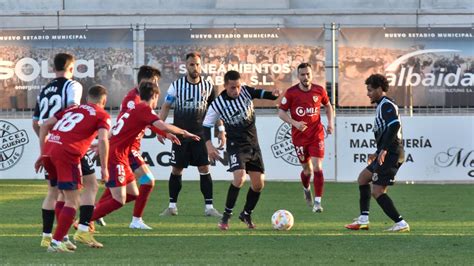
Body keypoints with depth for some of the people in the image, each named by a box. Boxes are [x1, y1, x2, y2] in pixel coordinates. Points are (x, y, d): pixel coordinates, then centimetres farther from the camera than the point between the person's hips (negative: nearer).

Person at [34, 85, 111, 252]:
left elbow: (45, 126, 22)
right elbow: (103, 140, -7)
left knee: (64, 195, 22)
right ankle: (56, 243, -7)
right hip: (67, 154, -6)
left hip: (48, 150, 6)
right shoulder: (102, 116, 10)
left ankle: (62, 236, 23)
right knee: (72, 201, 0)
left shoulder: (73, 108, 26)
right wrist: (104, 168, -2)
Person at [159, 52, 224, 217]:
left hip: (200, 134, 1)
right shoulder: (176, 85, -2)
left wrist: (221, 130, 7)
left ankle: (209, 207, -1)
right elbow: (166, 106, 4)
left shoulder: (207, 86, 3)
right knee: (176, 170, 4)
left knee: (204, 169, -5)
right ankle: (172, 206, 13)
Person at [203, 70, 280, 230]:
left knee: (258, 184, 5)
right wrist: (209, 146, -15)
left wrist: (273, 94, -24)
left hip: (253, 145, 5)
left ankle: (246, 214, 27)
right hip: (236, 145, -5)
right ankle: (226, 216, -17)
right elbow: (206, 125, -4)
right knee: (240, 177, -27)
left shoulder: (246, 91, -6)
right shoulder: (218, 104, -13)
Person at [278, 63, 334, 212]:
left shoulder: (319, 91, -2)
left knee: (317, 167, -13)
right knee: (307, 169, 8)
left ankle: (318, 202, -8)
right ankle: (306, 189, 42)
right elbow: (281, 112, -3)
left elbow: (328, 106, 16)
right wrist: (294, 123, -18)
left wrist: (330, 122, 2)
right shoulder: (291, 93, -7)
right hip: (299, 136, 0)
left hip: (317, 135, 0)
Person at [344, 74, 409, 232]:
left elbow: (395, 125, -27)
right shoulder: (383, 105, 20)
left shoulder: (386, 105, -12)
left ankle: (401, 224, -13)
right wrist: (378, 153, 28)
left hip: (391, 154, -11)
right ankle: (363, 220, 20)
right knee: (363, 178, 21)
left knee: (377, 192, -11)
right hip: (388, 154, 11)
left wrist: (384, 150, -30)